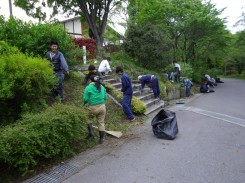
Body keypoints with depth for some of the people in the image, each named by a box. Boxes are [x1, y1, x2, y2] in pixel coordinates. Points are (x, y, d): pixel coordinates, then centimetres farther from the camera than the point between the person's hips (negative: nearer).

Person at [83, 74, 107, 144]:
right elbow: (105, 97, 8)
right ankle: (101, 139, 22)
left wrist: (85, 102, 14)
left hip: (93, 108, -4)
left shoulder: (88, 87, -6)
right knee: (101, 123, 14)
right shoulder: (102, 87, 8)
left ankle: (90, 133, 17)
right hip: (102, 107, 4)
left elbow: (85, 99, -8)